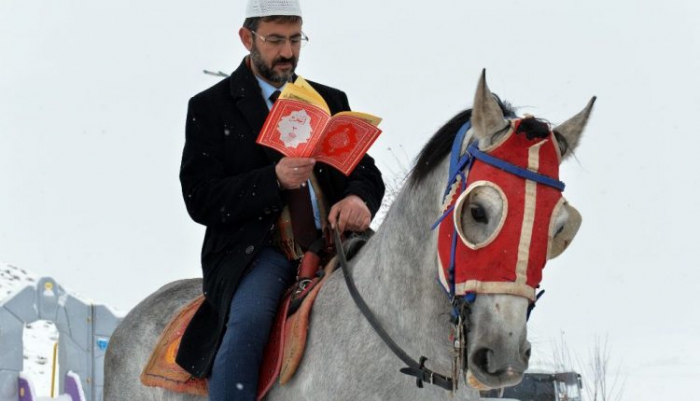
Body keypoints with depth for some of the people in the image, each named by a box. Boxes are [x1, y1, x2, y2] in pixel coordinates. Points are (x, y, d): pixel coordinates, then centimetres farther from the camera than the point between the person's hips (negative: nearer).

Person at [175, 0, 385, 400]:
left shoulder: (332, 102, 19)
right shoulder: (210, 107, 6)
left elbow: (367, 172, 14)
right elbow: (200, 200, -3)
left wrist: (359, 198, -12)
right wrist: (273, 180, -19)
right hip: (257, 249, -4)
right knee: (248, 321, -34)